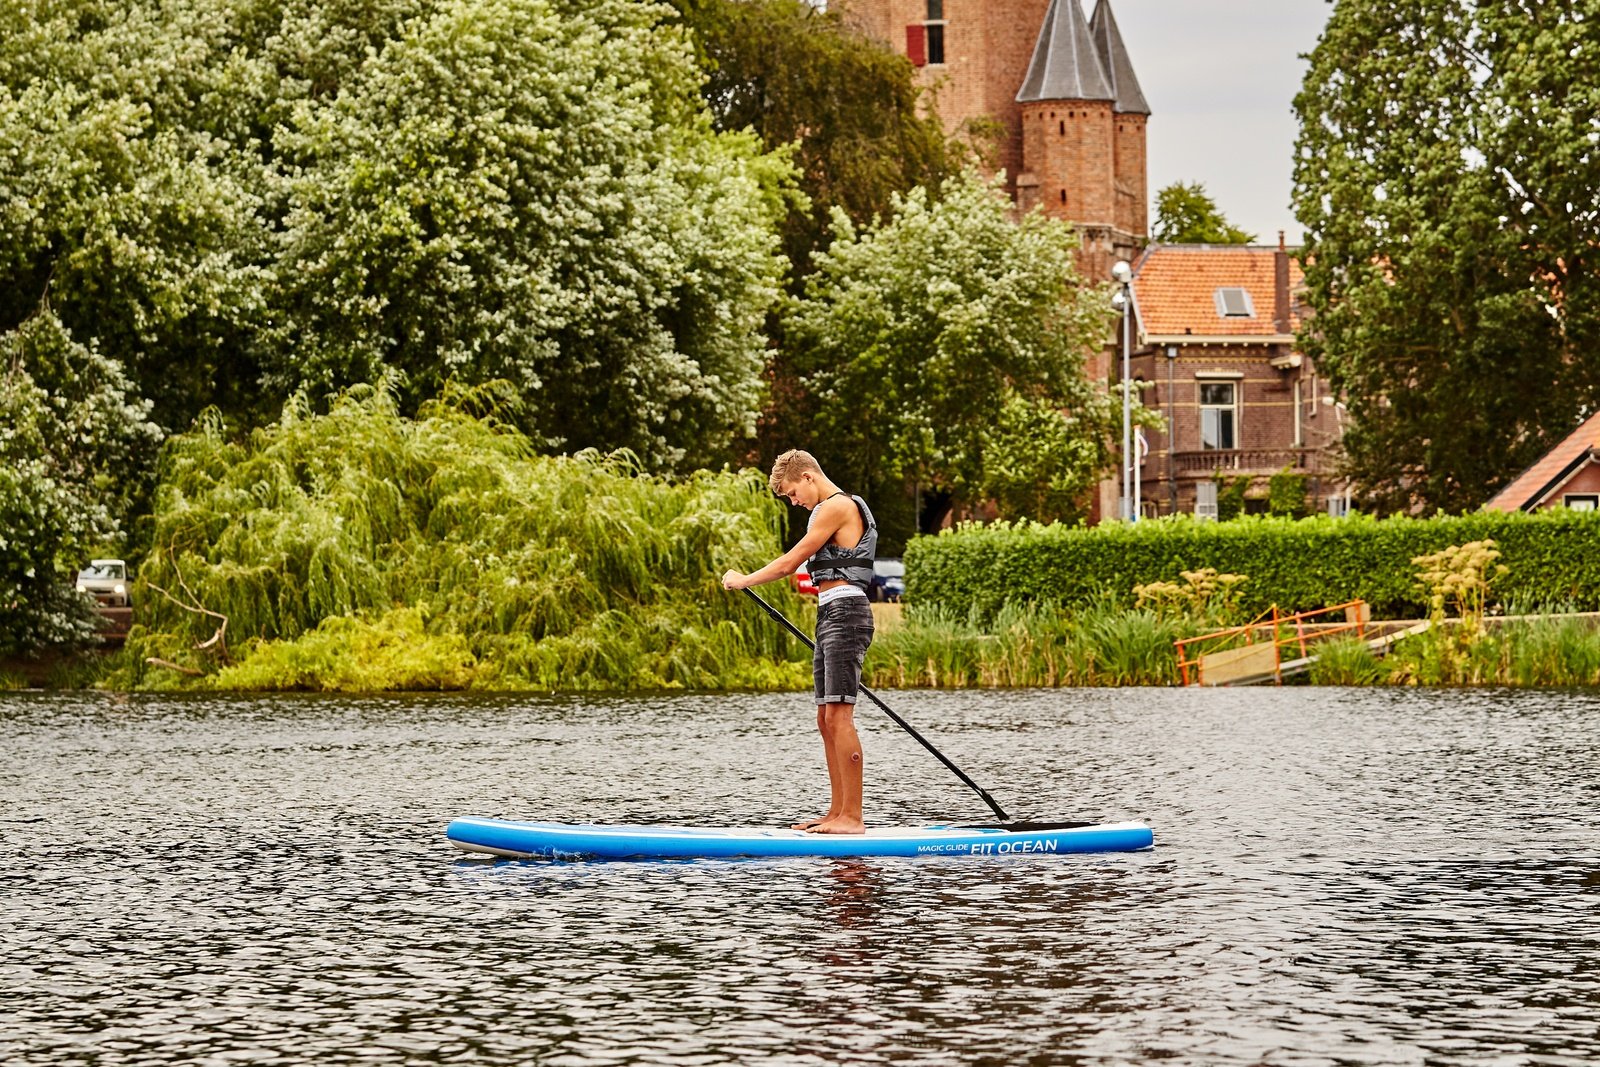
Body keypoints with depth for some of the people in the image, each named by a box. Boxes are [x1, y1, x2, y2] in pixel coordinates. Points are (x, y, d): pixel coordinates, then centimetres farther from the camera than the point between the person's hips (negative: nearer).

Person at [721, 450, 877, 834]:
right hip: (831, 616, 11)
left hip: (844, 614, -11)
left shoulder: (837, 506, -9)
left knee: (839, 715, -14)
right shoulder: (830, 510, 24)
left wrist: (744, 581, 5)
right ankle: (837, 812, 11)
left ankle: (852, 817, -17)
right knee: (826, 719, 9)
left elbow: (791, 562, -8)